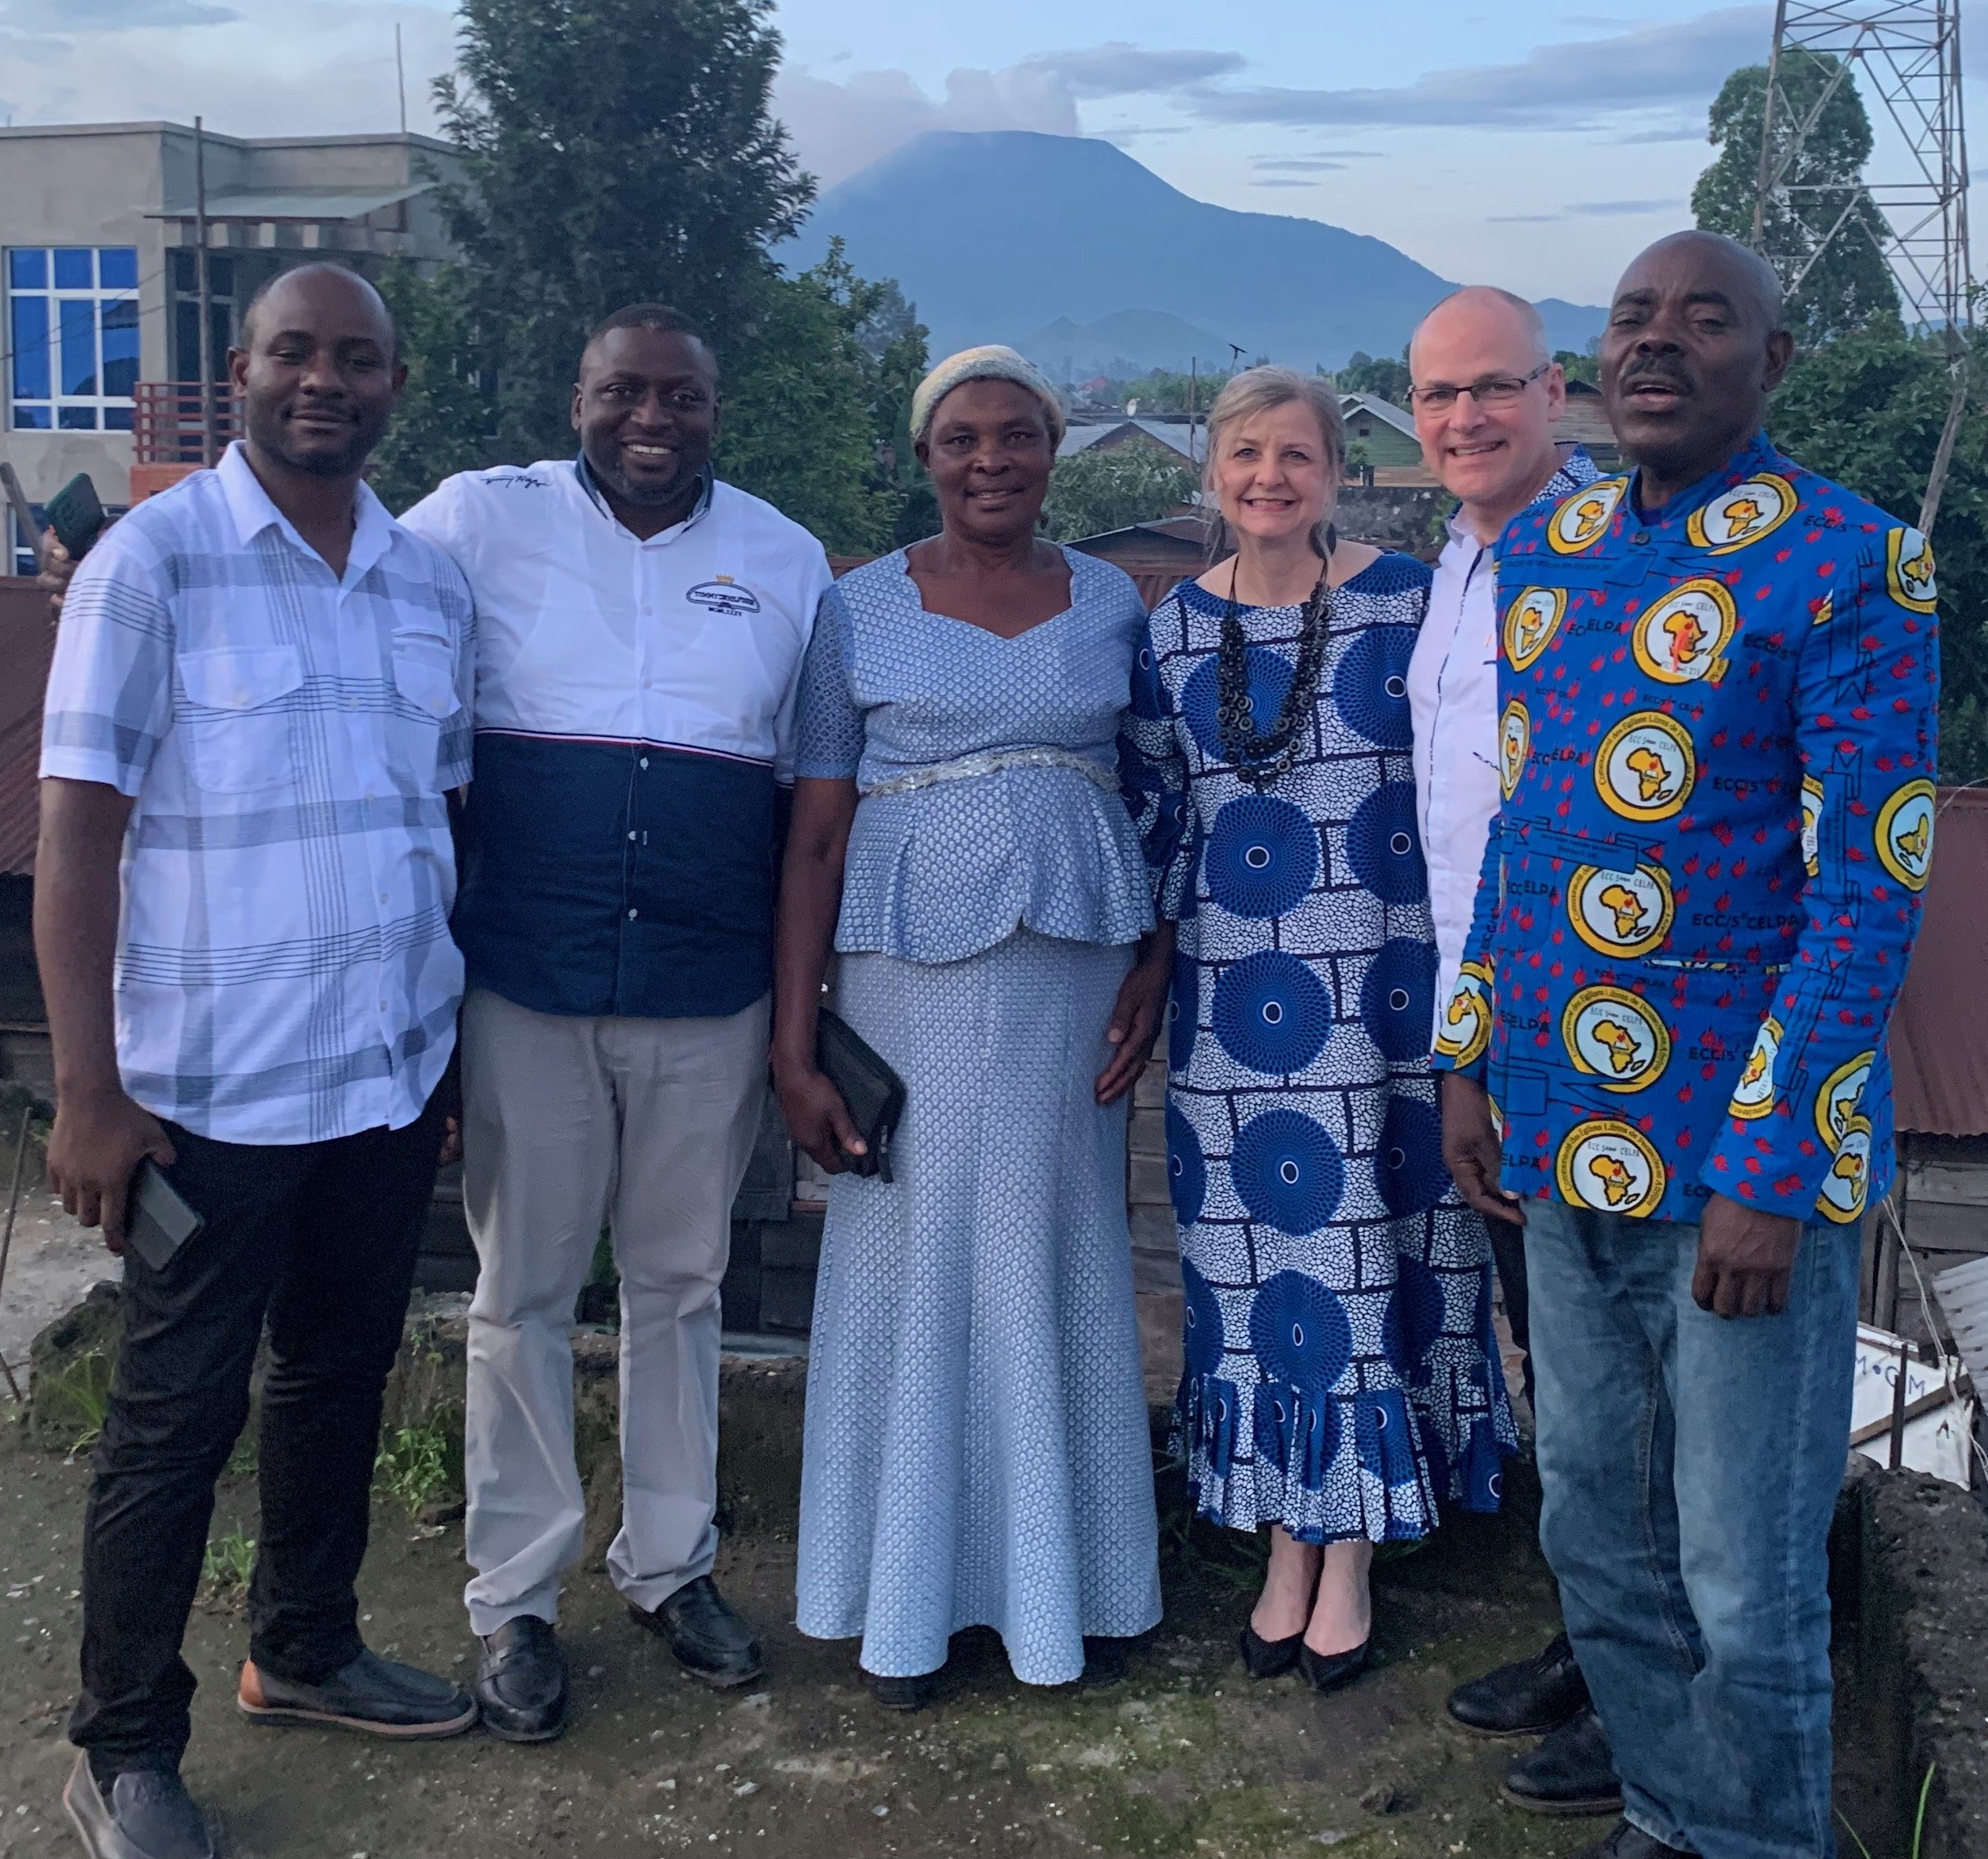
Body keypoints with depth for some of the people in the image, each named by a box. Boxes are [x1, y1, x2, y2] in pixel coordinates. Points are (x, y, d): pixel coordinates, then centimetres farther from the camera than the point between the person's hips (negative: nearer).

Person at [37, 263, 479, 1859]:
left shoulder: (432, 581, 8)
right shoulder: (155, 560, -8)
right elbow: (79, 830, -11)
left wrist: (447, 1044, 13)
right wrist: (88, 1090, -14)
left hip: (392, 1075, 6)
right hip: (216, 1093, -5)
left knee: (343, 1373, 18)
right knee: (179, 1415, 6)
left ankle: (305, 1648, 39)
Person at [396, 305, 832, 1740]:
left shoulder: (787, 561, 8)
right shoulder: (481, 521, 1)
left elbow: (808, 790, 11)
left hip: (711, 995, 2)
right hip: (527, 987, -2)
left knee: (682, 1282, 14)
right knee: (523, 1293, 7)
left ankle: (671, 1561, 32)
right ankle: (515, 1600, 23)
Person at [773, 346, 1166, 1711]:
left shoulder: (1111, 602, 8)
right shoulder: (860, 609, 1)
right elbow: (816, 833, -1)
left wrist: (1150, 975, -3)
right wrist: (795, 1046, -6)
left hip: (1074, 964, 2)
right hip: (909, 970, -2)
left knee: (1063, 1261, 10)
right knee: (909, 1263, 5)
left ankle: (1071, 1582, 27)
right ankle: (912, 1597, 22)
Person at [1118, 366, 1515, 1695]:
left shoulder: (1408, 602, -2)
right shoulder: (1173, 629, 7)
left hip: (1383, 985, -2)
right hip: (1233, 1000, 3)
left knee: (1369, 1244, 3)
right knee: (1251, 1259, 7)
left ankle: (1351, 1558, 19)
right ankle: (1288, 1547, 25)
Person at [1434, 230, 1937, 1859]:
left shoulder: (1851, 562, -10)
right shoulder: (1540, 552, 10)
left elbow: (1868, 890, -14)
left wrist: (1770, 1172, -18)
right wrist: (1476, 1064, 13)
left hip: (1743, 1156, -6)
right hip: (1563, 1144, 6)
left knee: (1746, 1585, 5)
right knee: (1599, 1537, 18)